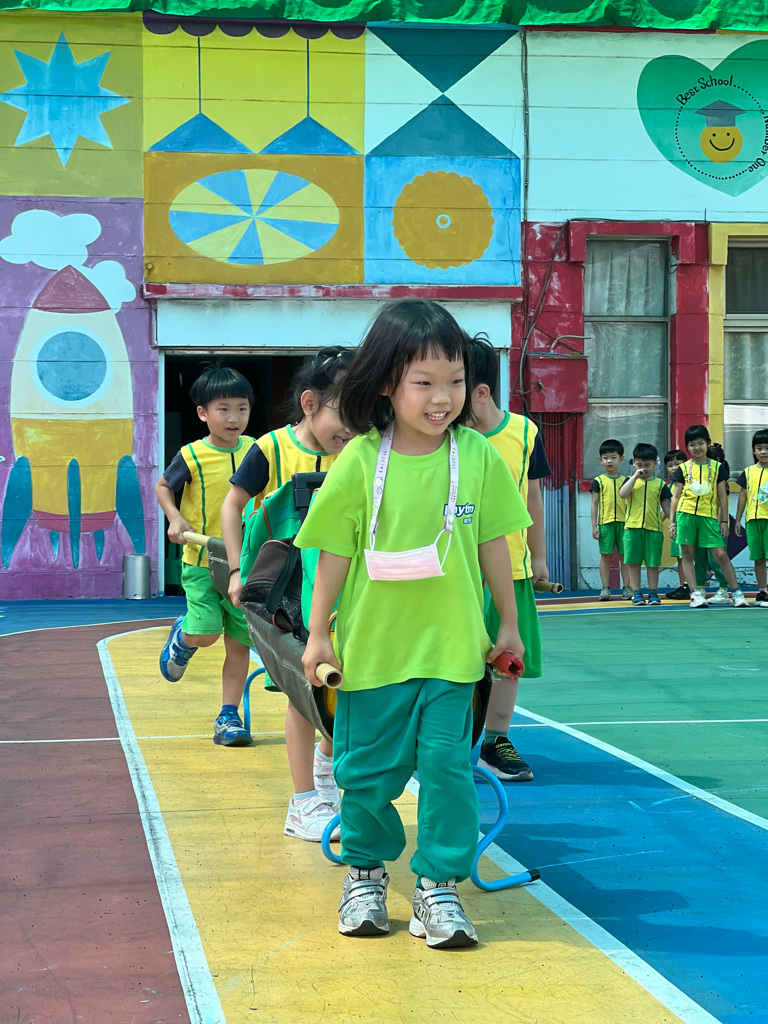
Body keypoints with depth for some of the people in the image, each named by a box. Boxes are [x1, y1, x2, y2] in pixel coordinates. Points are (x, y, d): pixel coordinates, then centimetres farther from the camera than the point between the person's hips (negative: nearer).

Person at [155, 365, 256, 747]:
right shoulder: (192, 457, -8)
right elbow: (162, 486, 7)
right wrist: (175, 519, -8)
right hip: (201, 561, -3)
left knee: (239, 641, 3)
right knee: (206, 632, -15)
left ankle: (229, 716, 14)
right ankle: (182, 637, 22)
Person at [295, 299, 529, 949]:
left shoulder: (479, 457, -3)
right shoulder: (360, 461, -8)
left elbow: (493, 544, 6)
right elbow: (335, 551, -2)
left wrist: (508, 625, 12)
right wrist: (318, 633, 1)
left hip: (451, 645, 1)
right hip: (373, 645, 0)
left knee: (448, 766, 1)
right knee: (368, 768, 11)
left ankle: (439, 883, 15)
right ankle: (366, 872, 31)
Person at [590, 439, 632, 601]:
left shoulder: (625, 480, 9)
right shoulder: (598, 481, 5)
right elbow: (594, 504, 4)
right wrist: (594, 526, -1)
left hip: (623, 522, 1)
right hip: (605, 522, -1)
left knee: (624, 555, 3)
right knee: (606, 555, 0)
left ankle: (627, 587, 8)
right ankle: (605, 588, 3)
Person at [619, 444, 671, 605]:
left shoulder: (659, 484, 7)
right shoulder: (631, 481, 8)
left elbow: (666, 507, 10)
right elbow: (623, 494, -13)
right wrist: (635, 476, -11)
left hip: (653, 528, 0)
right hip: (632, 527, 0)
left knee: (653, 562, 3)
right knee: (633, 562, 2)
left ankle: (653, 592, 11)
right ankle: (637, 593, 8)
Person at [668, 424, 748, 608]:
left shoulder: (717, 467, 7)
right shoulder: (683, 468, 7)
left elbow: (722, 496, 9)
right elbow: (676, 496, 9)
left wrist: (724, 521, 4)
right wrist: (672, 522, 3)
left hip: (709, 516, -1)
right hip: (686, 515, 1)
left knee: (720, 554, -5)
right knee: (687, 554, 0)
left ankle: (737, 593, 1)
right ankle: (695, 594, 4)